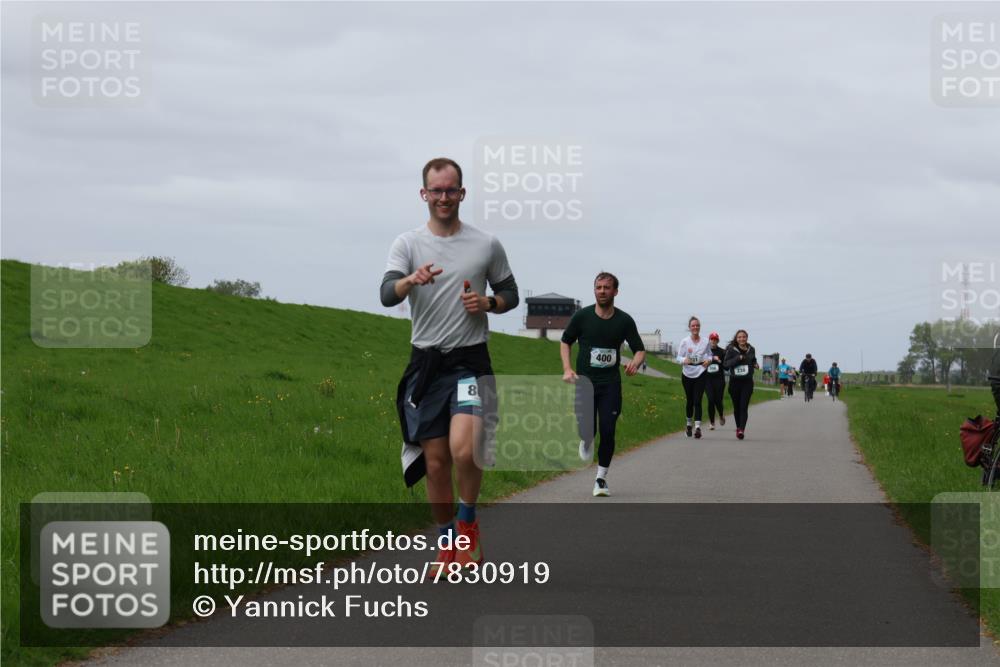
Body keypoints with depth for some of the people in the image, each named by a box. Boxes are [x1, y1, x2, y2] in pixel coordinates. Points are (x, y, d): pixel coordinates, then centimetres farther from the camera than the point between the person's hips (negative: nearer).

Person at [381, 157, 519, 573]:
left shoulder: (487, 245, 5)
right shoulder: (408, 243, 3)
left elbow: (510, 295, 16)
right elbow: (387, 294, -12)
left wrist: (488, 303, -7)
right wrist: (411, 280, -34)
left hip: (471, 362, -1)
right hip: (425, 362, 2)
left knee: (464, 450, -22)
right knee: (436, 462, 4)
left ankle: (468, 523, 4)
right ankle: (447, 544, 20)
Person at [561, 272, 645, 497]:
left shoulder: (624, 320, 0)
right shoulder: (582, 316, -1)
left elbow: (640, 350, 5)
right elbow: (565, 342, 12)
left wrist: (635, 362, -18)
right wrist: (567, 369, -1)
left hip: (610, 384, 0)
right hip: (585, 381, 0)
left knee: (607, 431, -7)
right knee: (587, 429, -9)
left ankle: (601, 478, 10)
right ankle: (586, 441, 31)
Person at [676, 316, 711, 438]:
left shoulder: (705, 342, 2)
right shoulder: (685, 342, 0)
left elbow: (709, 355, 15)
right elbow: (678, 358, 0)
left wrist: (709, 360, -9)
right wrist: (684, 360, -22)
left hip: (700, 374, -1)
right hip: (687, 374, 1)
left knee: (697, 401, -12)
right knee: (690, 401, 11)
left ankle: (698, 427, -19)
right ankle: (689, 424, 31)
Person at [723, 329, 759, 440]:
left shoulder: (751, 350, 6)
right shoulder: (731, 350, -3)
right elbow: (725, 364, -10)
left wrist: (755, 364, 3)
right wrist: (738, 358, -20)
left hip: (747, 382, 0)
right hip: (734, 381, 0)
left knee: (744, 406, -12)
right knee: (736, 407, 9)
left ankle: (742, 429, -20)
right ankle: (738, 427, 27)